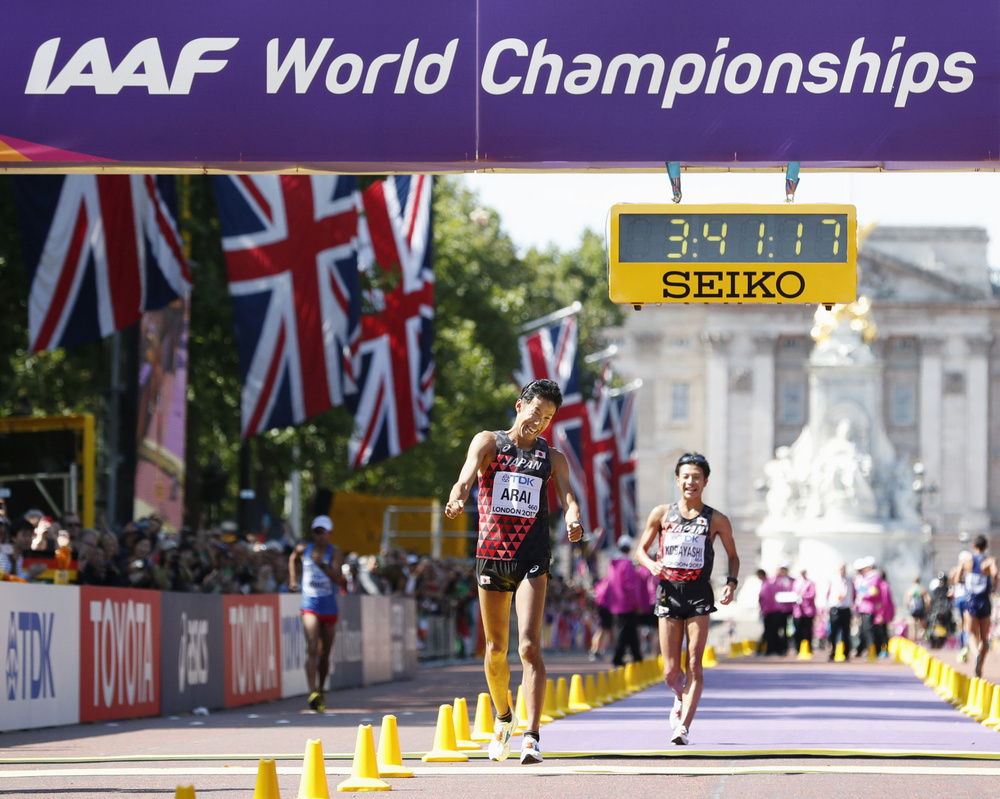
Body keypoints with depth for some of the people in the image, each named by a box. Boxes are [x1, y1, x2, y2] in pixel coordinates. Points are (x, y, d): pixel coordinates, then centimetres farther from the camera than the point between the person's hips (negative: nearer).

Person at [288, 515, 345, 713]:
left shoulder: (335, 552, -6)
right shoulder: (303, 549, 2)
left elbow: (339, 579, -19)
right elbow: (293, 558, 27)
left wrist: (322, 565, -29)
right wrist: (293, 577, 19)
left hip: (329, 609, 1)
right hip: (310, 607, -1)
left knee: (325, 654, 12)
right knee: (312, 649, -19)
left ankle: (321, 691, 32)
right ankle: (313, 692, -31)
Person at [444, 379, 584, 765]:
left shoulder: (552, 457, 9)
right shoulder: (488, 442, 5)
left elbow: (567, 494, -7)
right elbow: (466, 477, -11)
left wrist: (573, 520, -31)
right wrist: (457, 499, -35)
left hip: (532, 558, -1)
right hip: (492, 552, 1)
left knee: (529, 646, -15)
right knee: (495, 649, 11)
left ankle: (531, 736, -21)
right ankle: (503, 717, 36)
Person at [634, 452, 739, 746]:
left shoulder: (716, 520, 2)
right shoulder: (662, 514, 5)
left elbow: (733, 556, 13)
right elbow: (641, 549, 13)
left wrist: (731, 583, -5)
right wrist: (651, 564, -9)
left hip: (699, 594, -1)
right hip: (669, 592, 1)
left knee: (694, 665, -10)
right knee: (671, 672, 3)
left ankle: (683, 725, -9)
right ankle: (681, 699, 36)